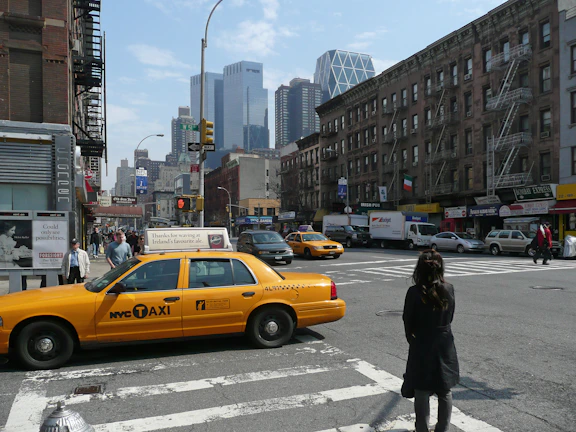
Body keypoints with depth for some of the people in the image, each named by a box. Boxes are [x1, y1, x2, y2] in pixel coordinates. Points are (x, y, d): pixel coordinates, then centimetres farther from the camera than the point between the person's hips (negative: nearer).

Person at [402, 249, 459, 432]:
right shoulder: (449, 289, -7)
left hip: (422, 347, -3)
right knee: (445, 392, 19)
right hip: (445, 345, 4)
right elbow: (450, 318, 3)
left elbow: (408, 322, -8)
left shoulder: (414, 292, -18)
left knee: (422, 392, 10)